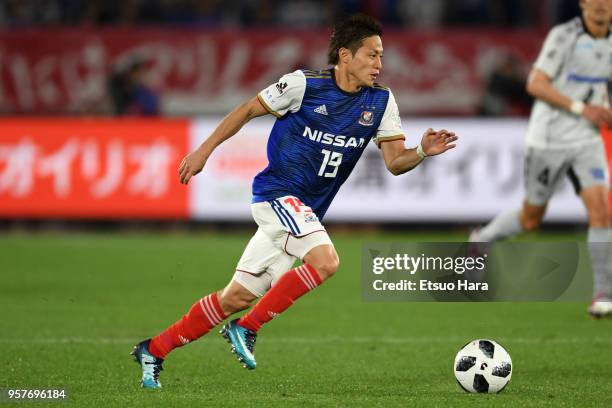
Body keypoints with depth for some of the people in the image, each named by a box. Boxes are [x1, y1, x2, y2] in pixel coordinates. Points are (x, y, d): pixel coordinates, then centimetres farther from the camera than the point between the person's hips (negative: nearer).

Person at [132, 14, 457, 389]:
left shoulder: (381, 101, 1)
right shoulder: (304, 84, -12)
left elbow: (394, 162, 1)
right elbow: (248, 110, 0)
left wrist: (422, 152, -20)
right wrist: (204, 151, 1)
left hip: (305, 211, 6)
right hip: (277, 193, -6)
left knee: (238, 297, 7)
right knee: (325, 260, -29)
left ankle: (154, 350, 19)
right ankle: (247, 329, -14)